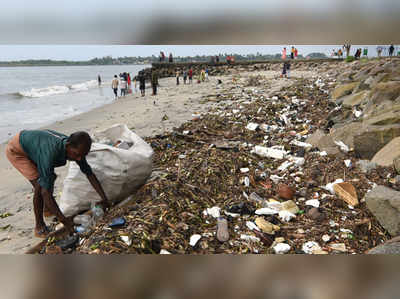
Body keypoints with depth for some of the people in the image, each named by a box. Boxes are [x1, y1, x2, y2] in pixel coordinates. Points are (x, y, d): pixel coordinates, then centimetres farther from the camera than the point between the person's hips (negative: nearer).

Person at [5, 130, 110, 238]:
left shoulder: (76, 149, -21)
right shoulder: (50, 153, -42)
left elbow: (89, 173, -10)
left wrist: (104, 199, -15)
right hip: (16, 151, -7)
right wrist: (64, 221, -40)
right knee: (39, 184, -19)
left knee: (50, 177, 13)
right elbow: (45, 191, -41)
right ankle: (39, 227, -4)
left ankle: (47, 209, 39)